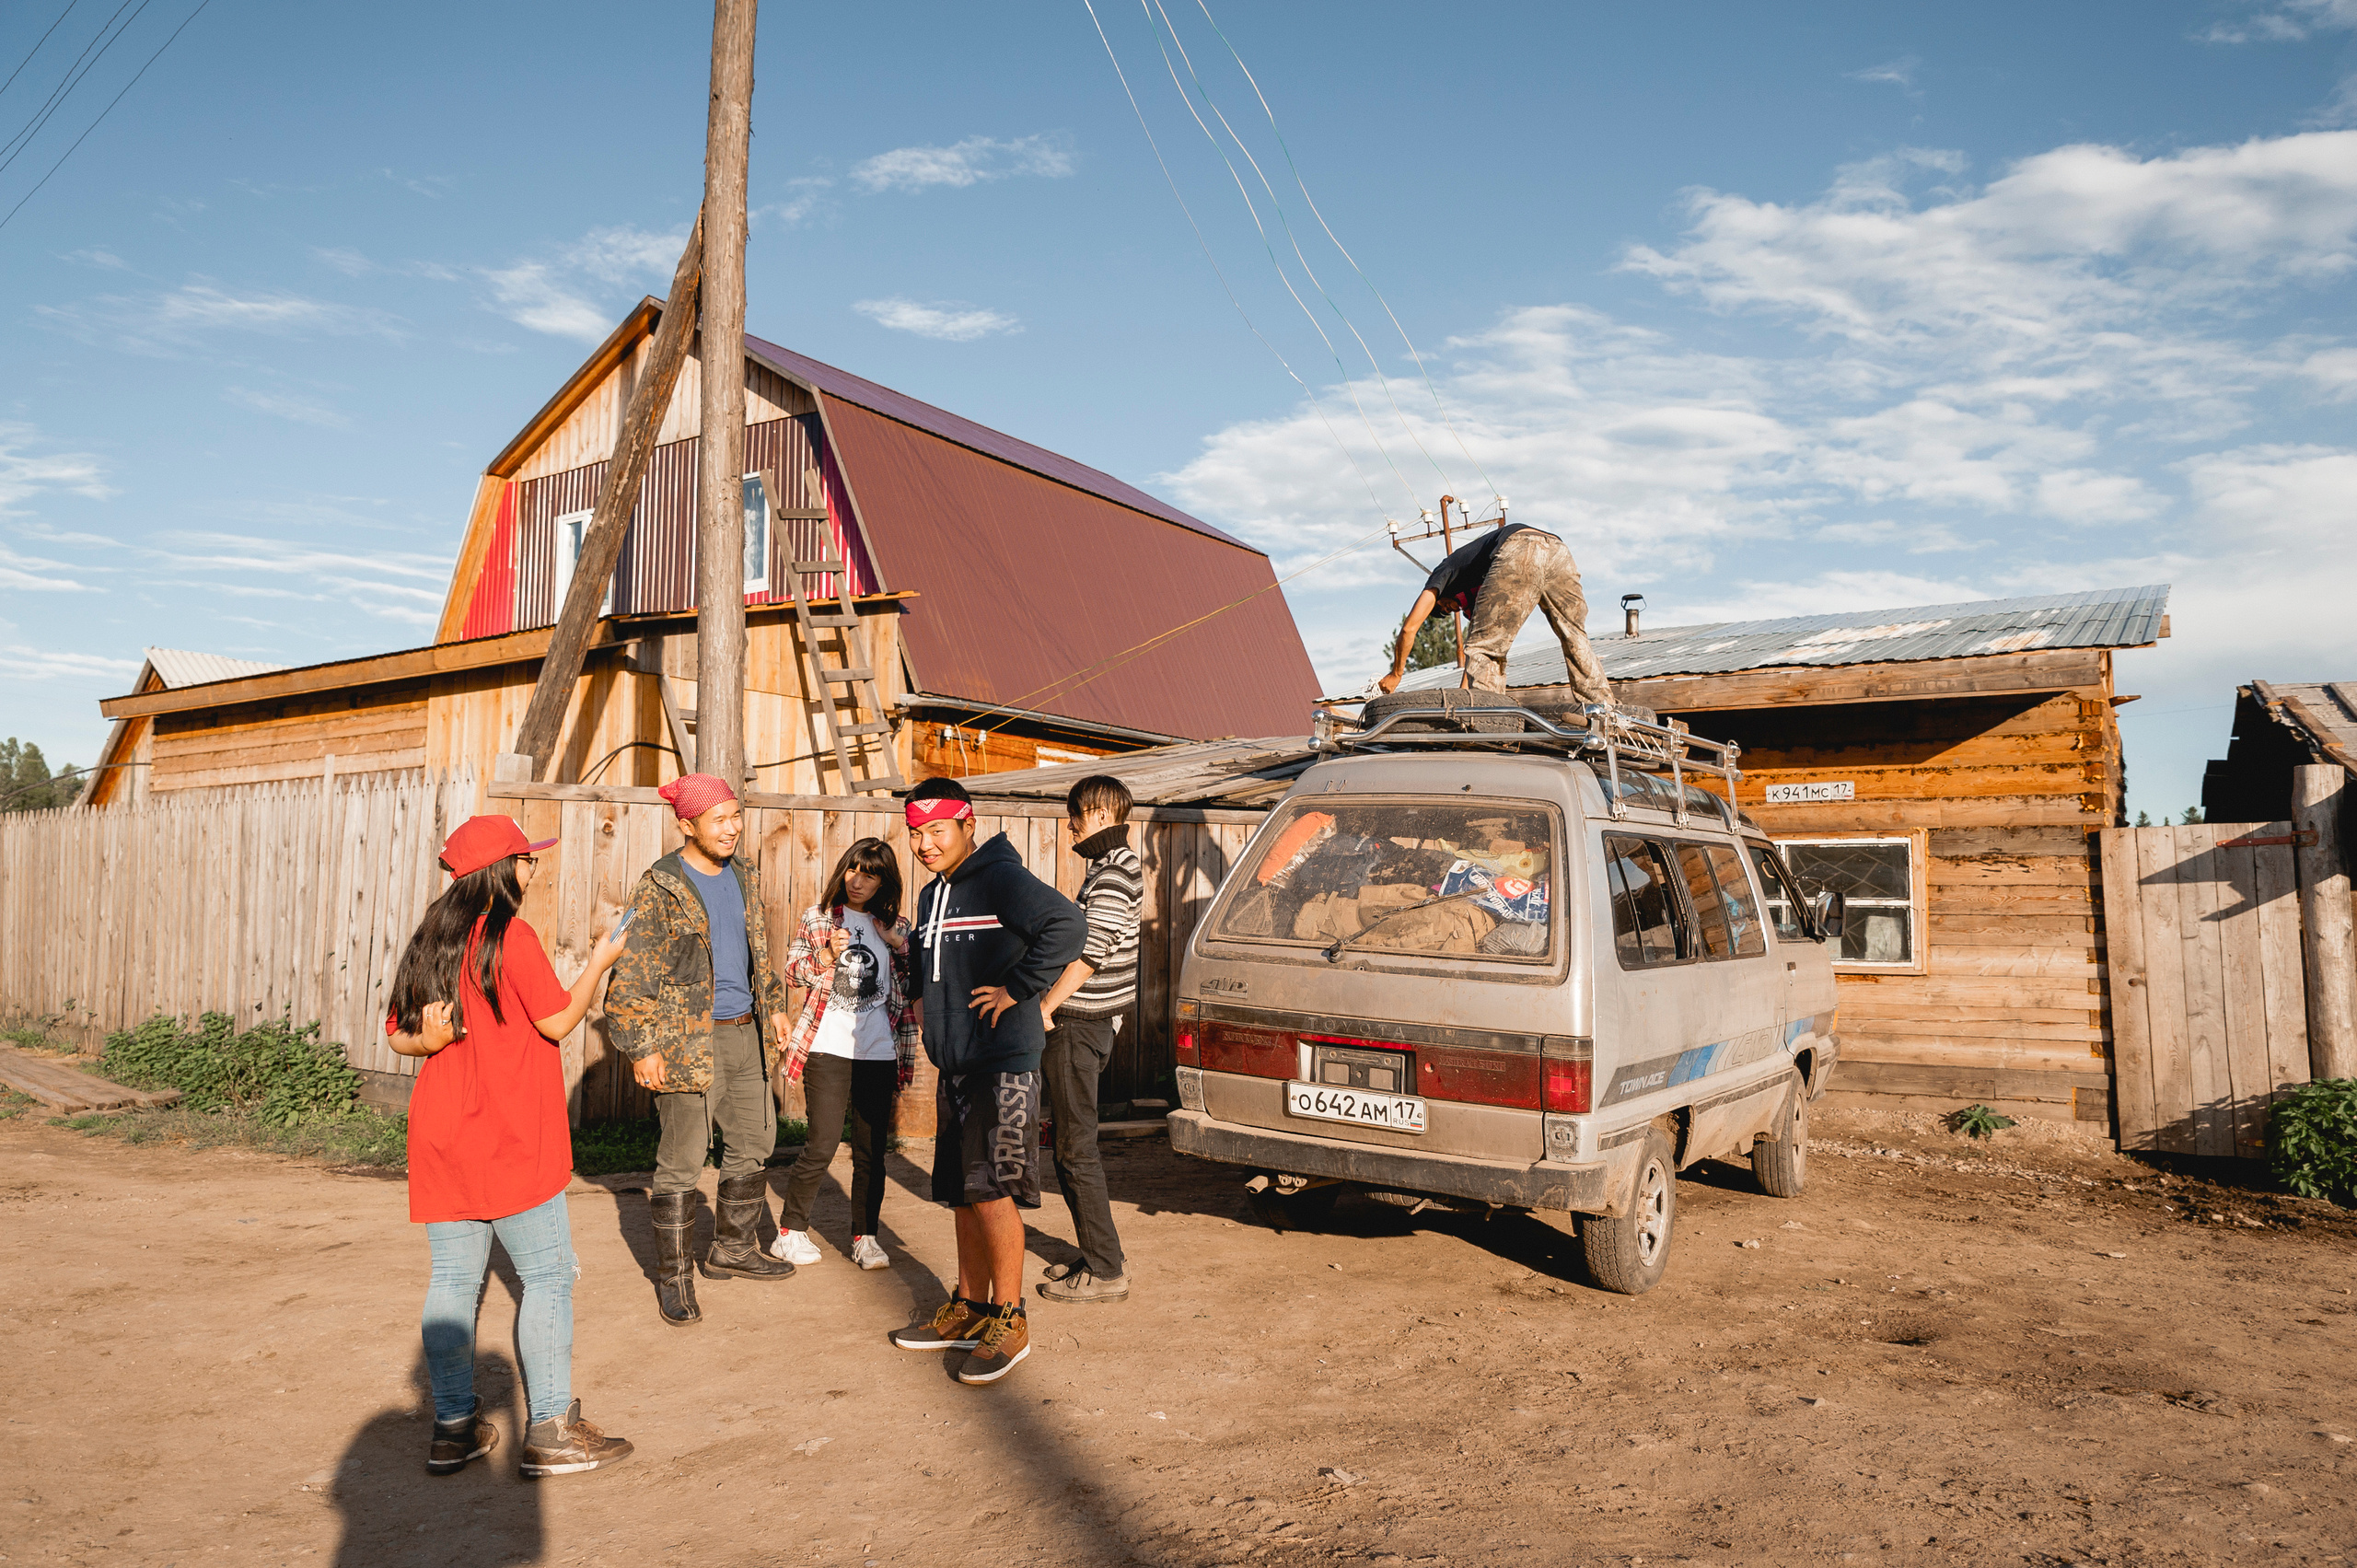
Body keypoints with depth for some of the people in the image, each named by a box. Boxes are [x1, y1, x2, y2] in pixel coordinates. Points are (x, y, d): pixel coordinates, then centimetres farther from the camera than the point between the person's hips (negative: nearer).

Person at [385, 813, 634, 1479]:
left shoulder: (428, 940, 10)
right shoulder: (510, 936, -14)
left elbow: (398, 1034, 13)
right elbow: (559, 1020, -10)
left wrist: (432, 1040, -5)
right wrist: (598, 963, 2)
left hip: (440, 1136, 8)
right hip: (509, 1138, -8)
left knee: (453, 1280, 11)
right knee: (549, 1276, 1)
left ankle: (453, 1427, 18)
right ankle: (551, 1430, 4)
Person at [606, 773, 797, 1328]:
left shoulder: (744, 875, 10)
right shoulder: (660, 887, -11)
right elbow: (632, 974, -12)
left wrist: (773, 1006, 19)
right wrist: (641, 1047, -15)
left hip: (744, 1034, 7)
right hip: (688, 1040, -7)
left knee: (754, 1144, 16)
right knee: (681, 1162, -1)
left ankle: (732, 1249, 34)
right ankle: (672, 1275, 14)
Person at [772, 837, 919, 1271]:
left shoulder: (896, 926, 10)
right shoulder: (819, 916, 6)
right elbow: (792, 971, 4)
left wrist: (899, 945, -4)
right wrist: (827, 955, -13)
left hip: (880, 1053, 2)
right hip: (829, 1049, -2)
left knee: (872, 1149, 6)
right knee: (823, 1145, -4)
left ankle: (865, 1237, 18)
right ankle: (790, 1231, 14)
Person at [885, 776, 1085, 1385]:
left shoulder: (1001, 878, -13)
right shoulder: (932, 895, 15)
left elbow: (1068, 926, -28)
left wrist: (1016, 989, -21)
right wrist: (928, 995, 13)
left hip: (1003, 1064, -9)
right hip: (954, 1066, 9)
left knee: (992, 1188, -7)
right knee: (963, 1193, 14)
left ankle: (1009, 1320, 4)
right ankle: (969, 1310, 26)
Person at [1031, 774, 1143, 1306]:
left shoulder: (1112, 873, -17)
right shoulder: (1114, 865, 16)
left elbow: (1089, 954, -24)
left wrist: (1043, 1009, -20)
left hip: (1079, 1024, -10)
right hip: (1087, 1020, 10)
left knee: (1076, 1148, -4)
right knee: (1071, 1141, 16)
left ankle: (1105, 1271, 3)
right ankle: (1099, 1254, 25)